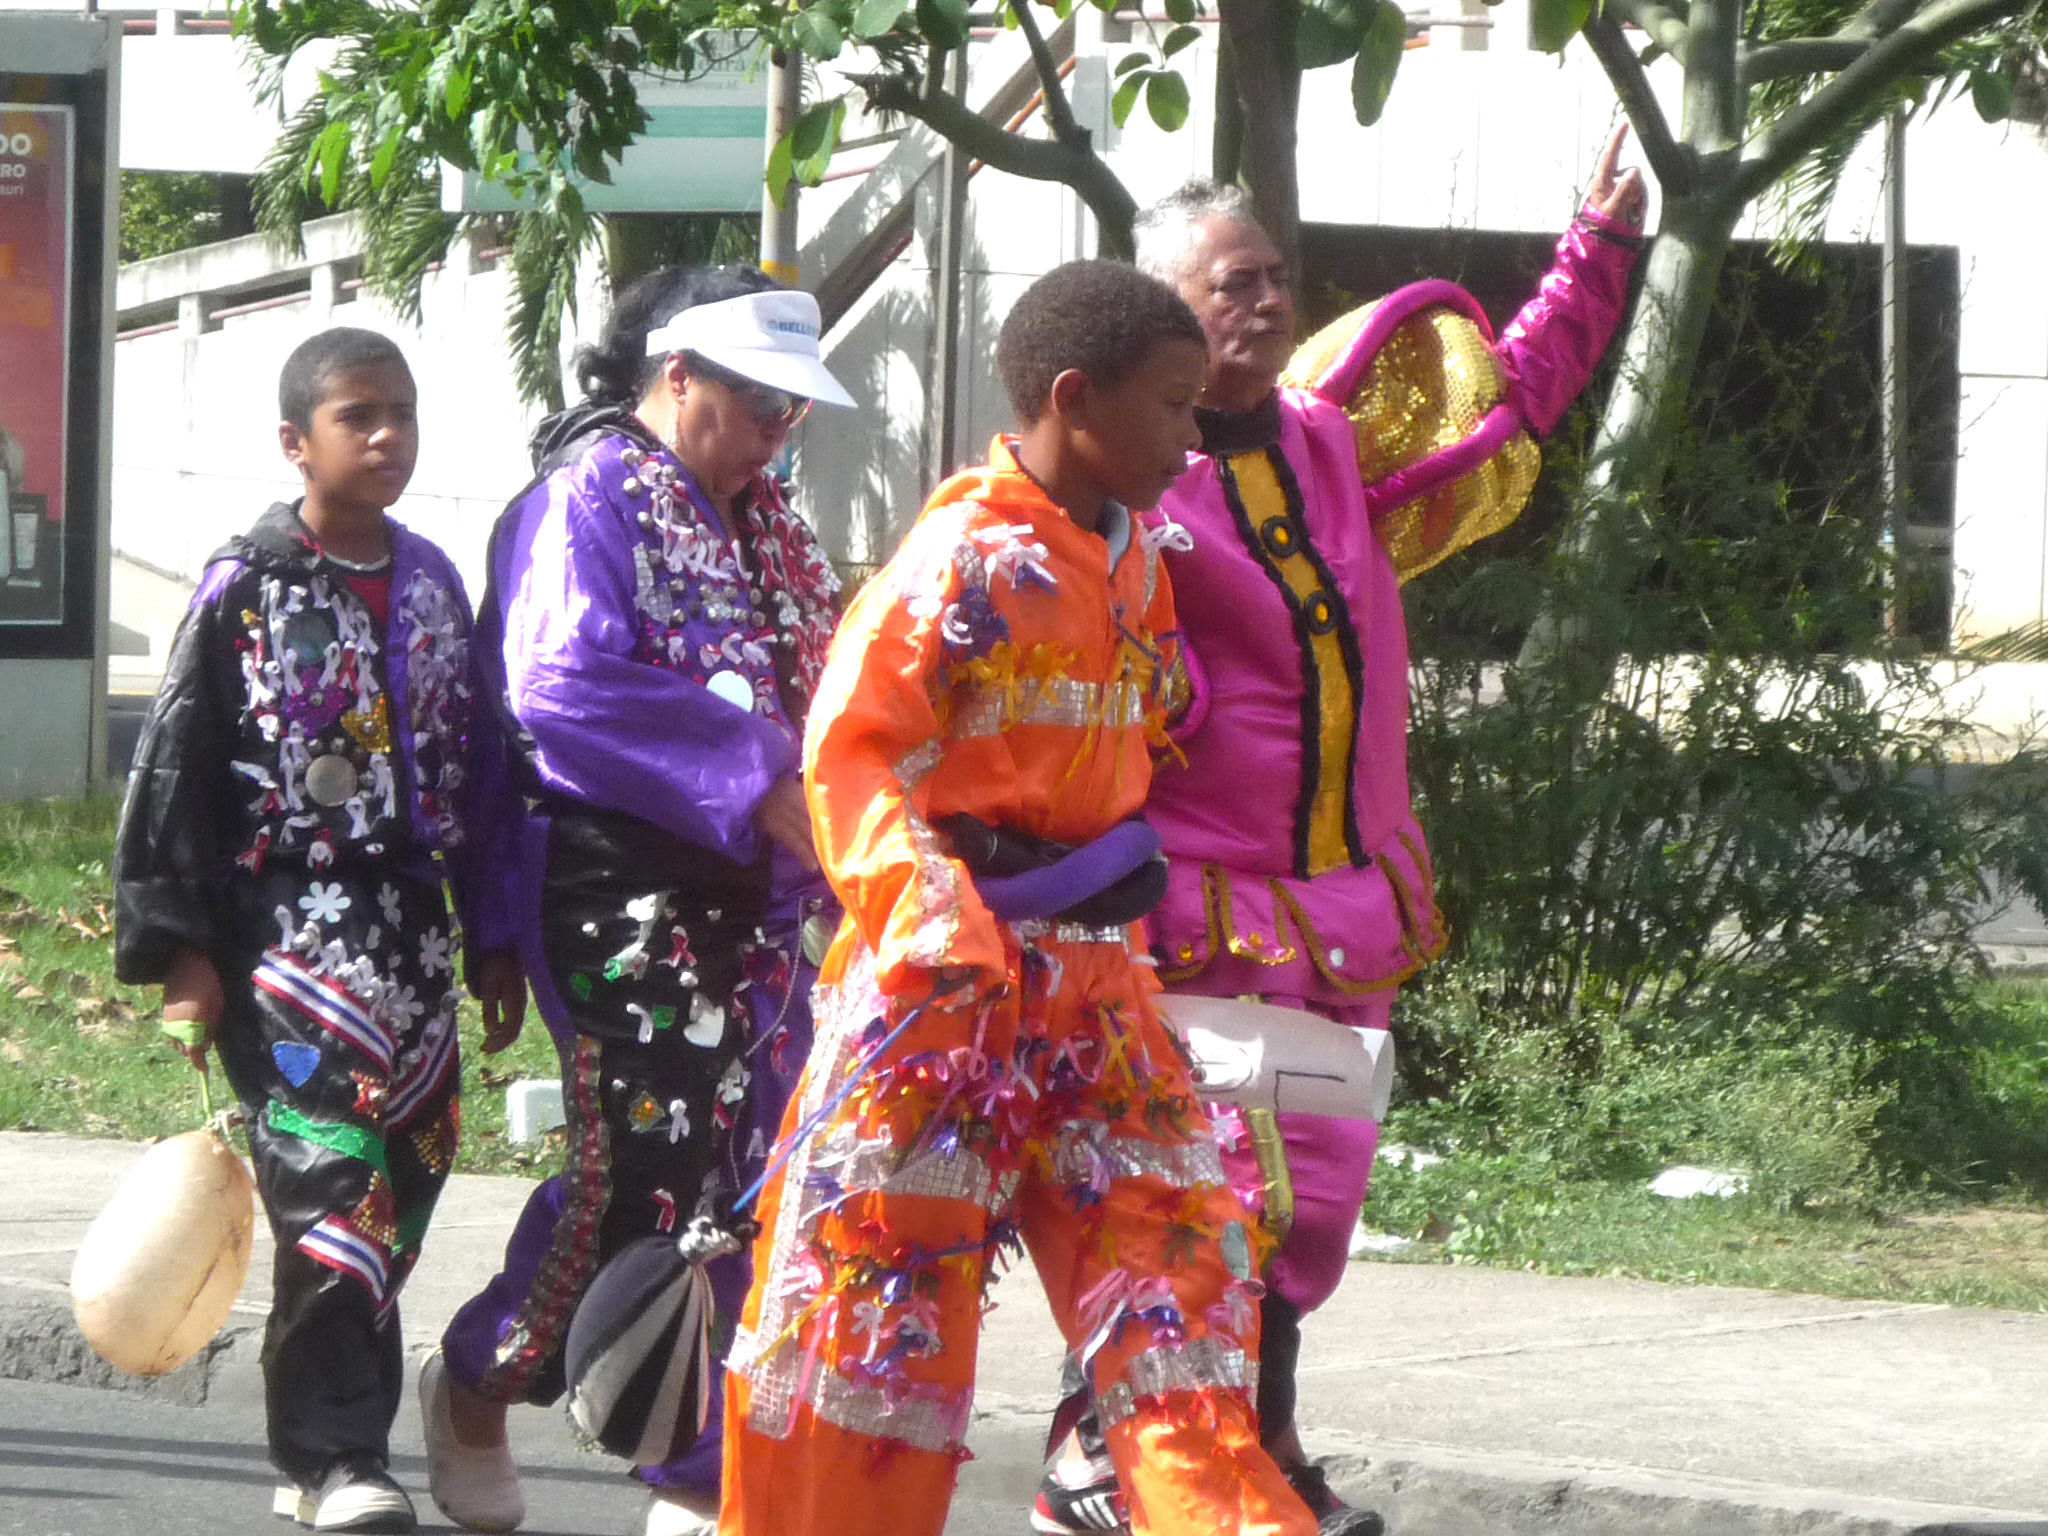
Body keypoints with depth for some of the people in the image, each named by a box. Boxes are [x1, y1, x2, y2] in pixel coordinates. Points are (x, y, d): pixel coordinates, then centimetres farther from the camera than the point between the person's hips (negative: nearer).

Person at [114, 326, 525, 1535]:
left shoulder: (432, 584, 12)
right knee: (331, 1186, -15)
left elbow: (479, 771, 18)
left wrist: (494, 937, 16)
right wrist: (179, 950, -8)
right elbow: (175, 774, -4)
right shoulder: (246, 590, -4)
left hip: (411, 930, 6)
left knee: (401, 1189, 6)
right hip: (285, 930, -6)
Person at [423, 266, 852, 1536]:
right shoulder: (589, 495, -7)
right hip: (629, 892, -8)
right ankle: (478, 1385, 12)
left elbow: (818, 688, 27)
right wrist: (757, 780, -23)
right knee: (646, 1164, -12)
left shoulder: (770, 528, 18)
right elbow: (563, 685, -21)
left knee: (748, 1175, 4)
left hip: (760, 894, 8)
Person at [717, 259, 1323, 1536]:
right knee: (885, 1255, -3)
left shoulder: (1136, 566, 11)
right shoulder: (963, 561, -14)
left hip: (1093, 971, 7)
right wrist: (927, 907, -29)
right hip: (945, 964, -7)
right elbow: (848, 757, -18)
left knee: (1174, 1240, 3)